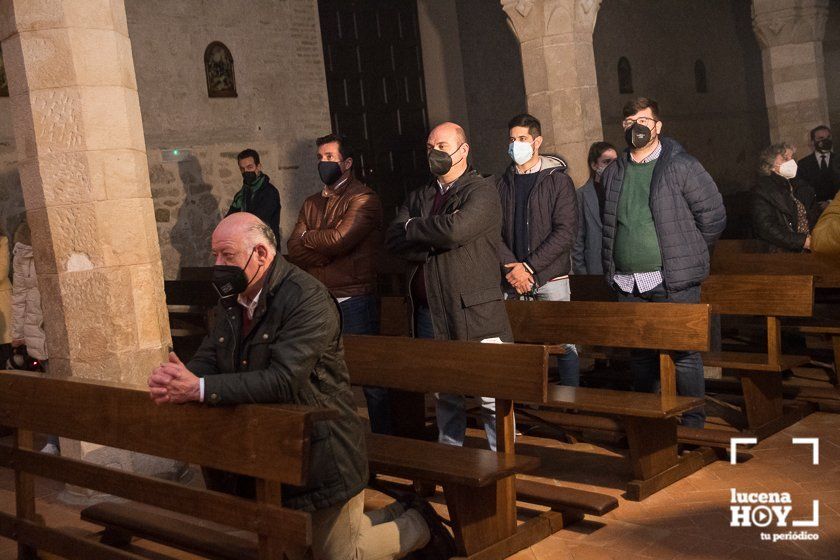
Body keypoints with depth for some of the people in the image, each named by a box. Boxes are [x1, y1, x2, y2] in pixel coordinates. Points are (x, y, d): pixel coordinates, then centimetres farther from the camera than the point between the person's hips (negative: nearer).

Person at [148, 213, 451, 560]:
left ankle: (417, 526, 32)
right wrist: (179, 378, -23)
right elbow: (208, 359, 1)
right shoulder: (233, 300, 3)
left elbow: (284, 380, -32)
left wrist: (200, 389, -36)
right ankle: (394, 516, 40)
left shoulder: (308, 300, -23)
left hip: (320, 458, -8)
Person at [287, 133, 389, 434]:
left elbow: (339, 238, -18)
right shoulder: (312, 203, 17)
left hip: (353, 301, -6)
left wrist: (307, 238, 0)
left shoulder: (363, 199, -4)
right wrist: (328, 250, -11)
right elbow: (294, 252, 5)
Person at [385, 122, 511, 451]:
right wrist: (434, 239, -12)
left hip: (474, 313, -6)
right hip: (428, 313, 6)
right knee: (445, 396, 16)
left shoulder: (482, 191, -2)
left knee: (492, 398, -5)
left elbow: (455, 230, -21)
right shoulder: (419, 197, 17)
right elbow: (393, 240, 3)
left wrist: (413, 227, -4)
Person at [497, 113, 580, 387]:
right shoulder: (503, 184, 13)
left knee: (564, 344, -3)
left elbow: (566, 233, -8)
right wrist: (513, 269, -10)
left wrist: (529, 267, -13)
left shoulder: (558, 180, 1)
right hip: (513, 282, 3)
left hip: (550, 278, -3)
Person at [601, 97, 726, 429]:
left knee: (683, 353, -2)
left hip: (673, 281, -4)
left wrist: (687, 254, 5)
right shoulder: (613, 173, 11)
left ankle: (692, 421, 10)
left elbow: (713, 215, 0)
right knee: (640, 354, 12)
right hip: (628, 284, 5)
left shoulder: (682, 167, -3)